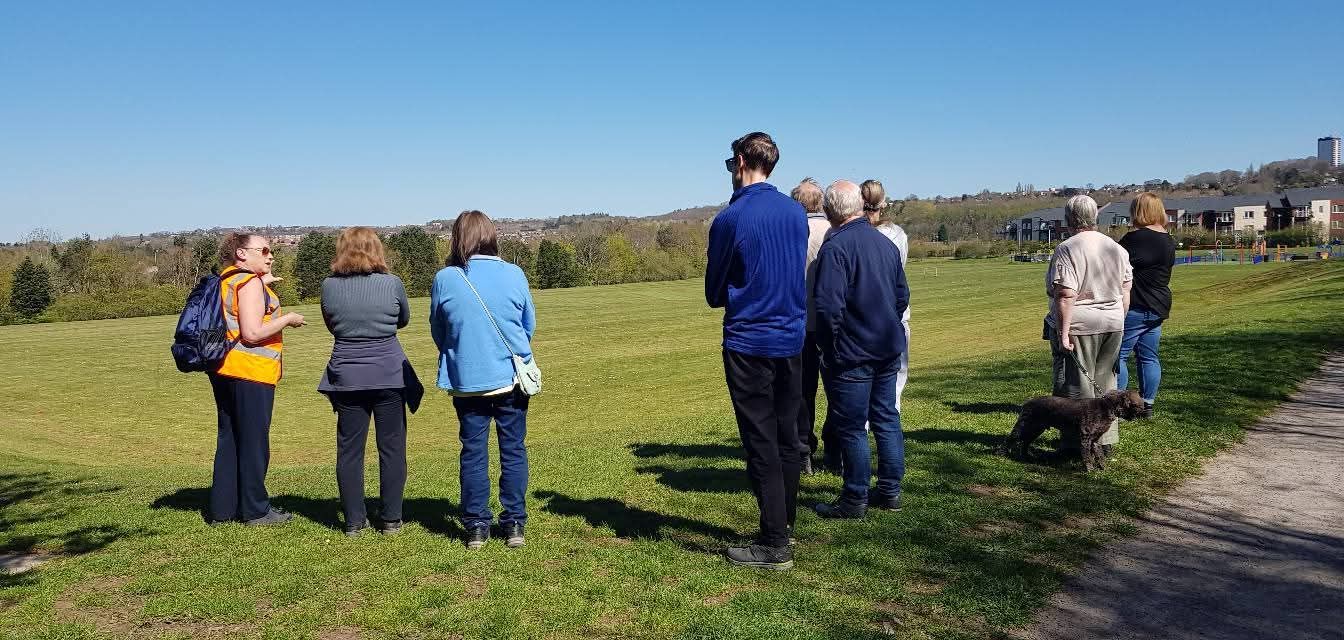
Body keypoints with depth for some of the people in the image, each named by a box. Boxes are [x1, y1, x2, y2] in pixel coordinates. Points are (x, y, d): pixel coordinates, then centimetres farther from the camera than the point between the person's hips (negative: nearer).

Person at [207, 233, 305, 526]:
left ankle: (222, 509, 20)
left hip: (225, 372, 9)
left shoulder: (225, 281, 16)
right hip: (250, 370, -9)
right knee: (253, 442, -1)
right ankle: (255, 510, 8)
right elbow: (252, 333, -21)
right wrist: (287, 319, -8)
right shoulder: (250, 282, -13)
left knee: (228, 440, 14)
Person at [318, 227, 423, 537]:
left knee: (349, 450, 9)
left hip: (346, 378, 1)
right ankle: (390, 519, 12)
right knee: (391, 448, 8)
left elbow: (331, 325, 12)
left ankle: (354, 520, 13)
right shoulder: (392, 284, -7)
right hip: (389, 375, -1)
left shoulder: (330, 286, -3)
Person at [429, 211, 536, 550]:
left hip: (467, 381, 0)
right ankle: (514, 524, 14)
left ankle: (476, 526, 16)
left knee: (474, 453, 10)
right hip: (512, 378, 0)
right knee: (514, 451, 10)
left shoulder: (444, 279, -7)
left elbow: (438, 332, 5)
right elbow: (530, 326, 5)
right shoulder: (514, 274, -6)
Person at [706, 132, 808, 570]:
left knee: (761, 443, -1)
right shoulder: (796, 212, 4)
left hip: (749, 343, -6)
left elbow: (714, 294, -3)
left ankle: (775, 546, 4)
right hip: (792, 339, 6)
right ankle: (784, 525, 28)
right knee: (787, 437, 16)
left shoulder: (730, 219, -12)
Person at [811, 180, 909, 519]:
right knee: (887, 419, 15)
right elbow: (903, 295, 15)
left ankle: (855, 499, 10)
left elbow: (828, 305, -22)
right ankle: (890, 491, 24)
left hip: (852, 354, -8)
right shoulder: (886, 242, 8)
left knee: (852, 427, 2)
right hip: (889, 350, 8)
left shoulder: (836, 247, -17)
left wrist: (830, 347, -9)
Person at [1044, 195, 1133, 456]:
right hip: (1112, 325, 7)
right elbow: (1125, 294, 12)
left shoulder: (1067, 250, -13)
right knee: (1105, 385, 15)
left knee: (1077, 387, 1)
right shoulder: (1117, 248, 9)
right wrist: (1118, 323, 21)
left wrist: (1063, 333, -18)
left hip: (1078, 327, -7)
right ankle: (1106, 442, 22)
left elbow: (1065, 295, -20)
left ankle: (1080, 444, 6)